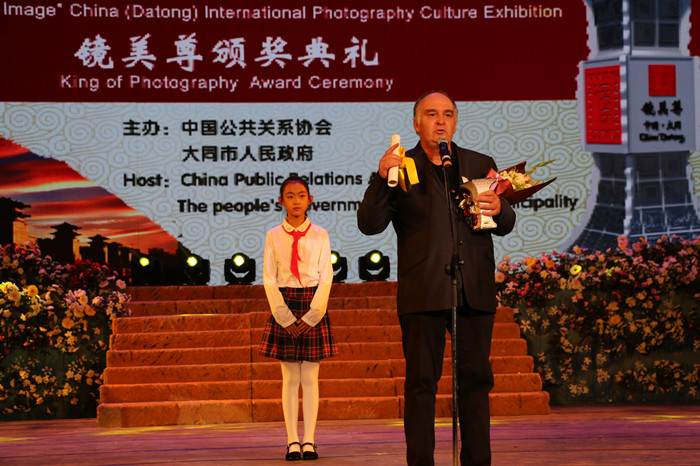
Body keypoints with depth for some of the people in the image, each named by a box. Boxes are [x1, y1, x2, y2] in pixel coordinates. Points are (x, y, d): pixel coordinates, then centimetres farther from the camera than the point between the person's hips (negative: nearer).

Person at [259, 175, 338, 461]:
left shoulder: (319, 235, 4)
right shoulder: (273, 236, 4)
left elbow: (326, 277, 0)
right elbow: (269, 279, 1)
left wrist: (311, 316, -8)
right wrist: (286, 318, -8)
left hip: (313, 308, 0)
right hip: (283, 308, 0)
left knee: (310, 377, 0)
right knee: (290, 377, 1)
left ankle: (309, 441, 3)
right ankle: (292, 441, 3)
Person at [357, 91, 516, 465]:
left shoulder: (480, 165, 16)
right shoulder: (401, 167, 6)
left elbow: (505, 225, 17)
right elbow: (369, 223, -3)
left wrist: (499, 209, -7)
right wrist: (381, 179, -18)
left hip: (474, 292, 3)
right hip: (423, 292, -3)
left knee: (475, 379, 6)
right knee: (421, 382, -1)